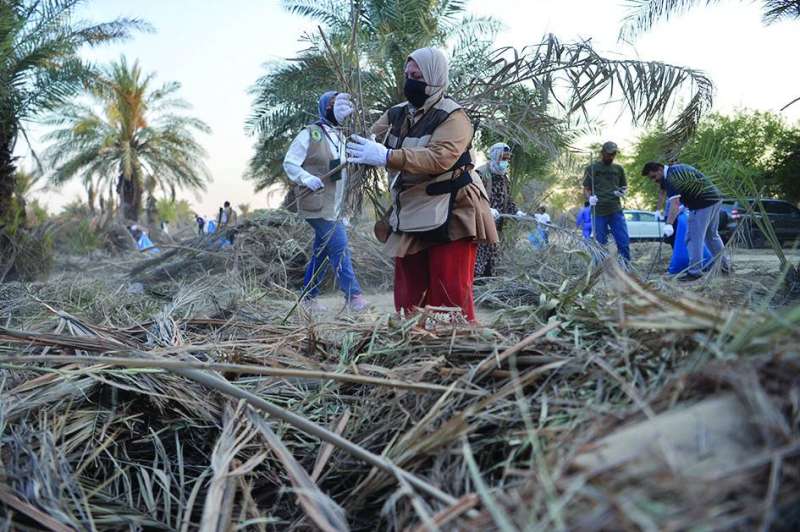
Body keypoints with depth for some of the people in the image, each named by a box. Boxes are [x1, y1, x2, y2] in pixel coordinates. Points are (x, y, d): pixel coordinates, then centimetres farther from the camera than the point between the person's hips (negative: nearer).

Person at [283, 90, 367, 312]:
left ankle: (309, 297, 23)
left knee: (322, 252, 13)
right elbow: (289, 163, -8)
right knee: (339, 247, -14)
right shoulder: (310, 134, -8)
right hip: (316, 203, -8)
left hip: (333, 206, 8)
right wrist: (308, 179, -23)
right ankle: (353, 295, -10)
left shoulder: (340, 137, 15)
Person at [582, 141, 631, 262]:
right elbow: (586, 189, 5)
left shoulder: (618, 169, 15)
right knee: (601, 244, 3)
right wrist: (590, 197, -18)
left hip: (616, 211, 2)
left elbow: (624, 187, 22)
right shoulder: (592, 168, 6)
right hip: (598, 212, -2)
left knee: (624, 242, -4)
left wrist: (623, 192, -2)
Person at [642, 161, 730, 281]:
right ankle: (725, 266, 30)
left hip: (704, 203, -10)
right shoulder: (675, 169, 13)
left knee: (694, 237, -7)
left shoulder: (671, 177, -19)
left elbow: (674, 204, -28)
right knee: (712, 235, 21)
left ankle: (694, 271, -5)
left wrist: (668, 225, -34)